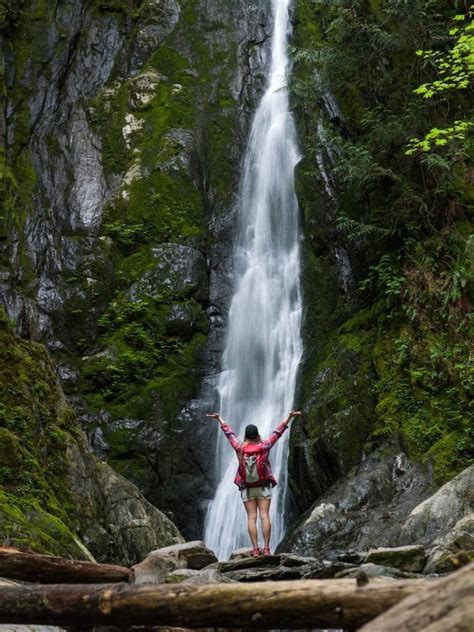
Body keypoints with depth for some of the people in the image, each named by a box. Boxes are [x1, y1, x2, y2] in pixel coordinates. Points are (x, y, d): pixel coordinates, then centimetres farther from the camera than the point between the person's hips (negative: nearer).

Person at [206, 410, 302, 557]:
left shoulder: (240, 448, -5)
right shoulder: (264, 446, -7)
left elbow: (229, 433, 7)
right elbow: (278, 432, -3)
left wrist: (219, 418, 19)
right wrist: (289, 417, 2)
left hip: (247, 488, 1)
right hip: (263, 486, -1)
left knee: (251, 517, -1)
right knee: (264, 516, -4)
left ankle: (255, 549, -7)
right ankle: (266, 548, -10)